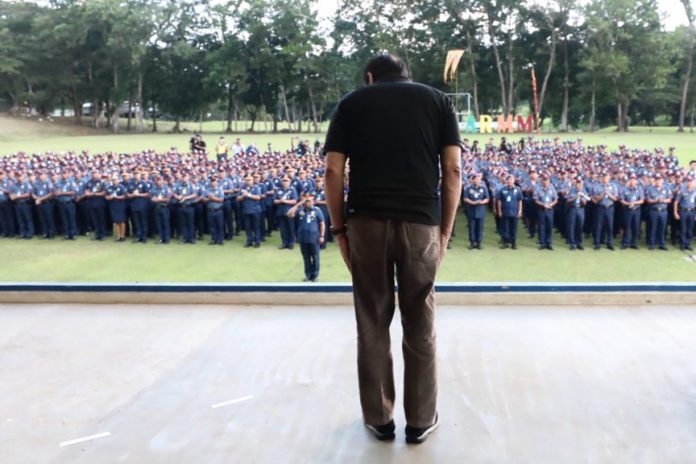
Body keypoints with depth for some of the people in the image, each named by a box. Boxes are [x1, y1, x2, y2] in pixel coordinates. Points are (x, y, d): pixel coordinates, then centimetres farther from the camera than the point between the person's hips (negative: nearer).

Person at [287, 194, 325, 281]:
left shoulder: (317, 210, -5)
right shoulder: (300, 210, 1)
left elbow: (322, 224, -2)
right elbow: (289, 215, -10)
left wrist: (321, 236, -5)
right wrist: (297, 205, -12)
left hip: (314, 238, -2)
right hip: (303, 238, 3)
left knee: (315, 257, 6)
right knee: (306, 257, 11)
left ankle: (315, 275, 16)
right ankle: (308, 274, 21)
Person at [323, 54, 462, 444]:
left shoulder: (352, 102, 12)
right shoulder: (438, 100, 13)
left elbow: (334, 171, 3)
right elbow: (453, 170, 3)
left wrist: (339, 228, 8)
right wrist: (446, 230, 7)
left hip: (366, 221, 0)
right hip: (421, 221, 0)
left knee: (372, 324, 9)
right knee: (420, 325, 10)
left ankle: (379, 418, 19)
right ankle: (421, 419, 19)